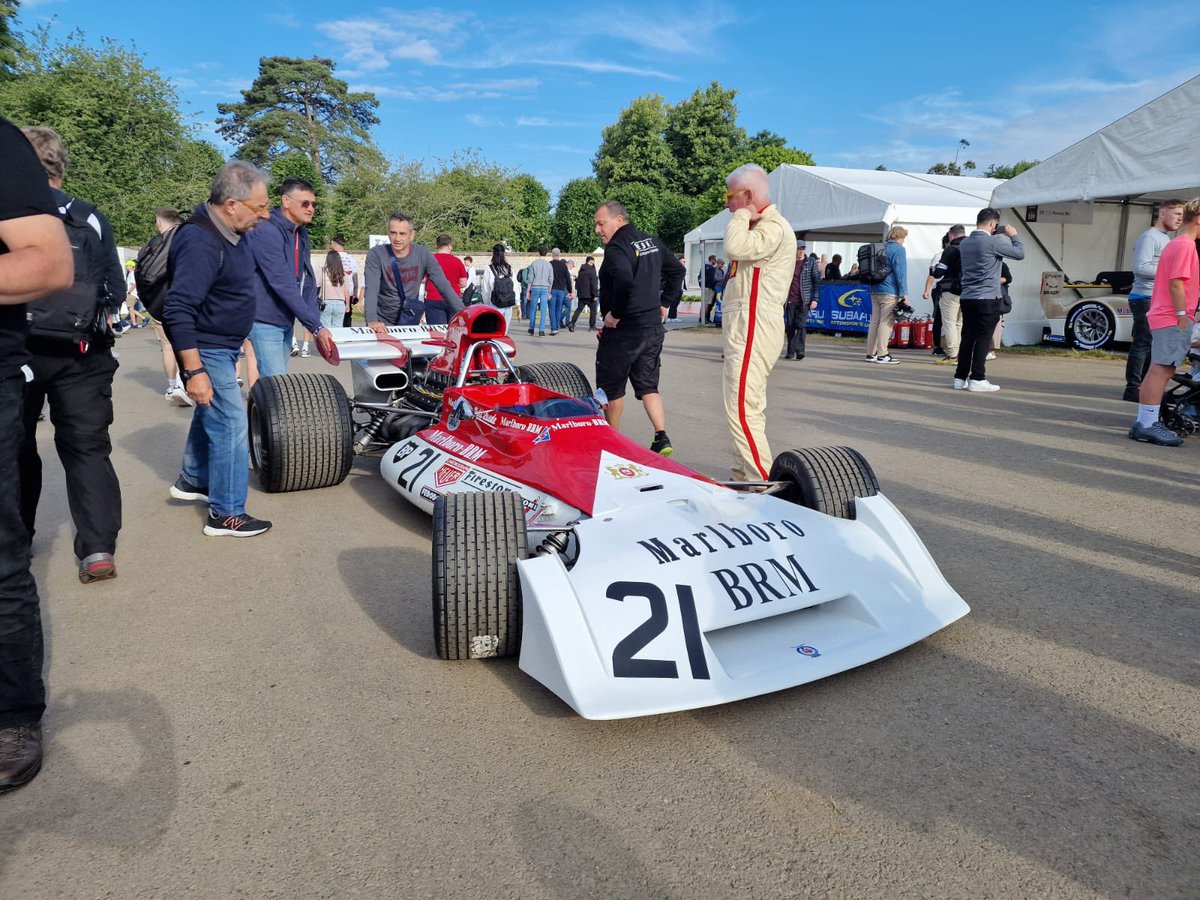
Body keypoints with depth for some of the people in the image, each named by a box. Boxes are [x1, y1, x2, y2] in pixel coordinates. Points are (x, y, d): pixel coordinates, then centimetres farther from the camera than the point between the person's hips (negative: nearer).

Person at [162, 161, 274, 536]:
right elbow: (177, 311, -30)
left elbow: (252, 266, 23)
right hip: (206, 351, -10)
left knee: (211, 413, 24)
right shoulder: (202, 242, -27)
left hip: (223, 347, 10)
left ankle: (192, 480, 43)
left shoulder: (233, 232, 2)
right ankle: (226, 515, 3)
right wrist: (194, 371, -31)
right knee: (231, 424, -6)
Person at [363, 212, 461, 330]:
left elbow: (444, 286, -11)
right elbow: (371, 288, -26)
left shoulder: (423, 254, -9)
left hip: (410, 322, 2)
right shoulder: (376, 254, -15)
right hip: (382, 323, -2)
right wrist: (372, 320, -42)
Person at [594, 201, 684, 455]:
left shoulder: (617, 247, -16)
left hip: (623, 329, -8)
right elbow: (677, 270, 19)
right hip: (654, 326, 8)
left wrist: (614, 313, -22)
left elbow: (624, 281, -34)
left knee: (611, 386, 9)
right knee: (647, 385, 13)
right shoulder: (652, 241, 11)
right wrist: (665, 303, 17)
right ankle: (662, 438, 0)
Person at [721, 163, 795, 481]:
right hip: (746, 326, 11)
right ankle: (746, 477, 24)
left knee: (741, 410, -15)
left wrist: (742, 215, -14)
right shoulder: (760, 226, 22)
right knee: (747, 409, 15)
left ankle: (762, 483, -11)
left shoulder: (774, 226, -11)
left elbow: (735, 247, -28)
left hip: (754, 327, -11)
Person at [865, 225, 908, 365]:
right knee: (886, 322, -7)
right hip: (890, 292, -8)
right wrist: (904, 293, -12)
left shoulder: (881, 248, 17)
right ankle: (882, 355, -8)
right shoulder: (898, 249, -7)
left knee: (875, 321, 9)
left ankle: (871, 354, 10)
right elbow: (900, 272, -13)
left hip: (875, 290, 8)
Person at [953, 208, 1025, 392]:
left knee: (967, 338, 9)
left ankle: (960, 378, 10)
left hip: (967, 298, 7)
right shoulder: (993, 242, -12)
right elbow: (1020, 253, -6)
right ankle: (977, 379, -3)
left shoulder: (964, 243, 10)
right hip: (987, 299, -7)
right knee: (983, 339, -3)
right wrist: (1013, 235, 8)